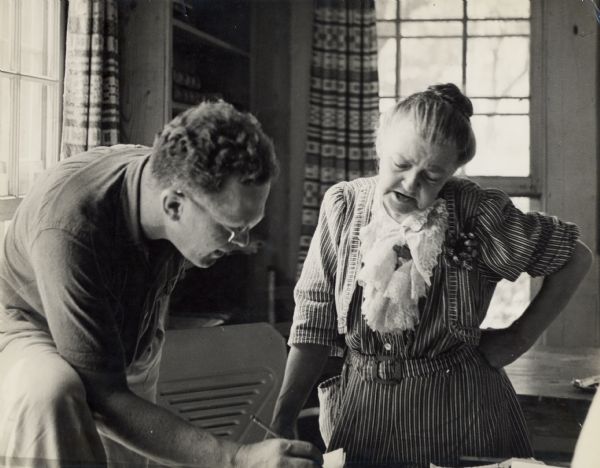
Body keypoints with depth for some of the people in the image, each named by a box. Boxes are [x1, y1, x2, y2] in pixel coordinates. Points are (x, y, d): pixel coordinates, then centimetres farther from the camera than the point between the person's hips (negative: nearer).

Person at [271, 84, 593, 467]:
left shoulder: (477, 212, -13)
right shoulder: (343, 206, -6)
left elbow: (576, 256, 0)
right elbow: (315, 322, -4)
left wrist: (520, 337, -3)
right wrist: (282, 419, -10)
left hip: (460, 419, -2)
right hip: (362, 417, 2)